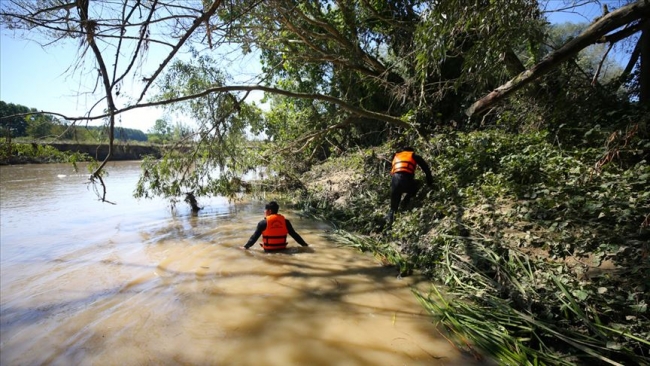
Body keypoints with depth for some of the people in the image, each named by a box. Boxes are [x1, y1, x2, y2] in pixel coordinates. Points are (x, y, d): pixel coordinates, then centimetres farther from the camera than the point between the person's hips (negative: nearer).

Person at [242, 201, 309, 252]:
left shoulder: (263, 223, -8)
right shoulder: (285, 221, 1)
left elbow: (254, 237, -5)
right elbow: (294, 235, 5)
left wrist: (246, 247, 6)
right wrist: (305, 244, 12)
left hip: (268, 250, -3)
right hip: (282, 249, 3)